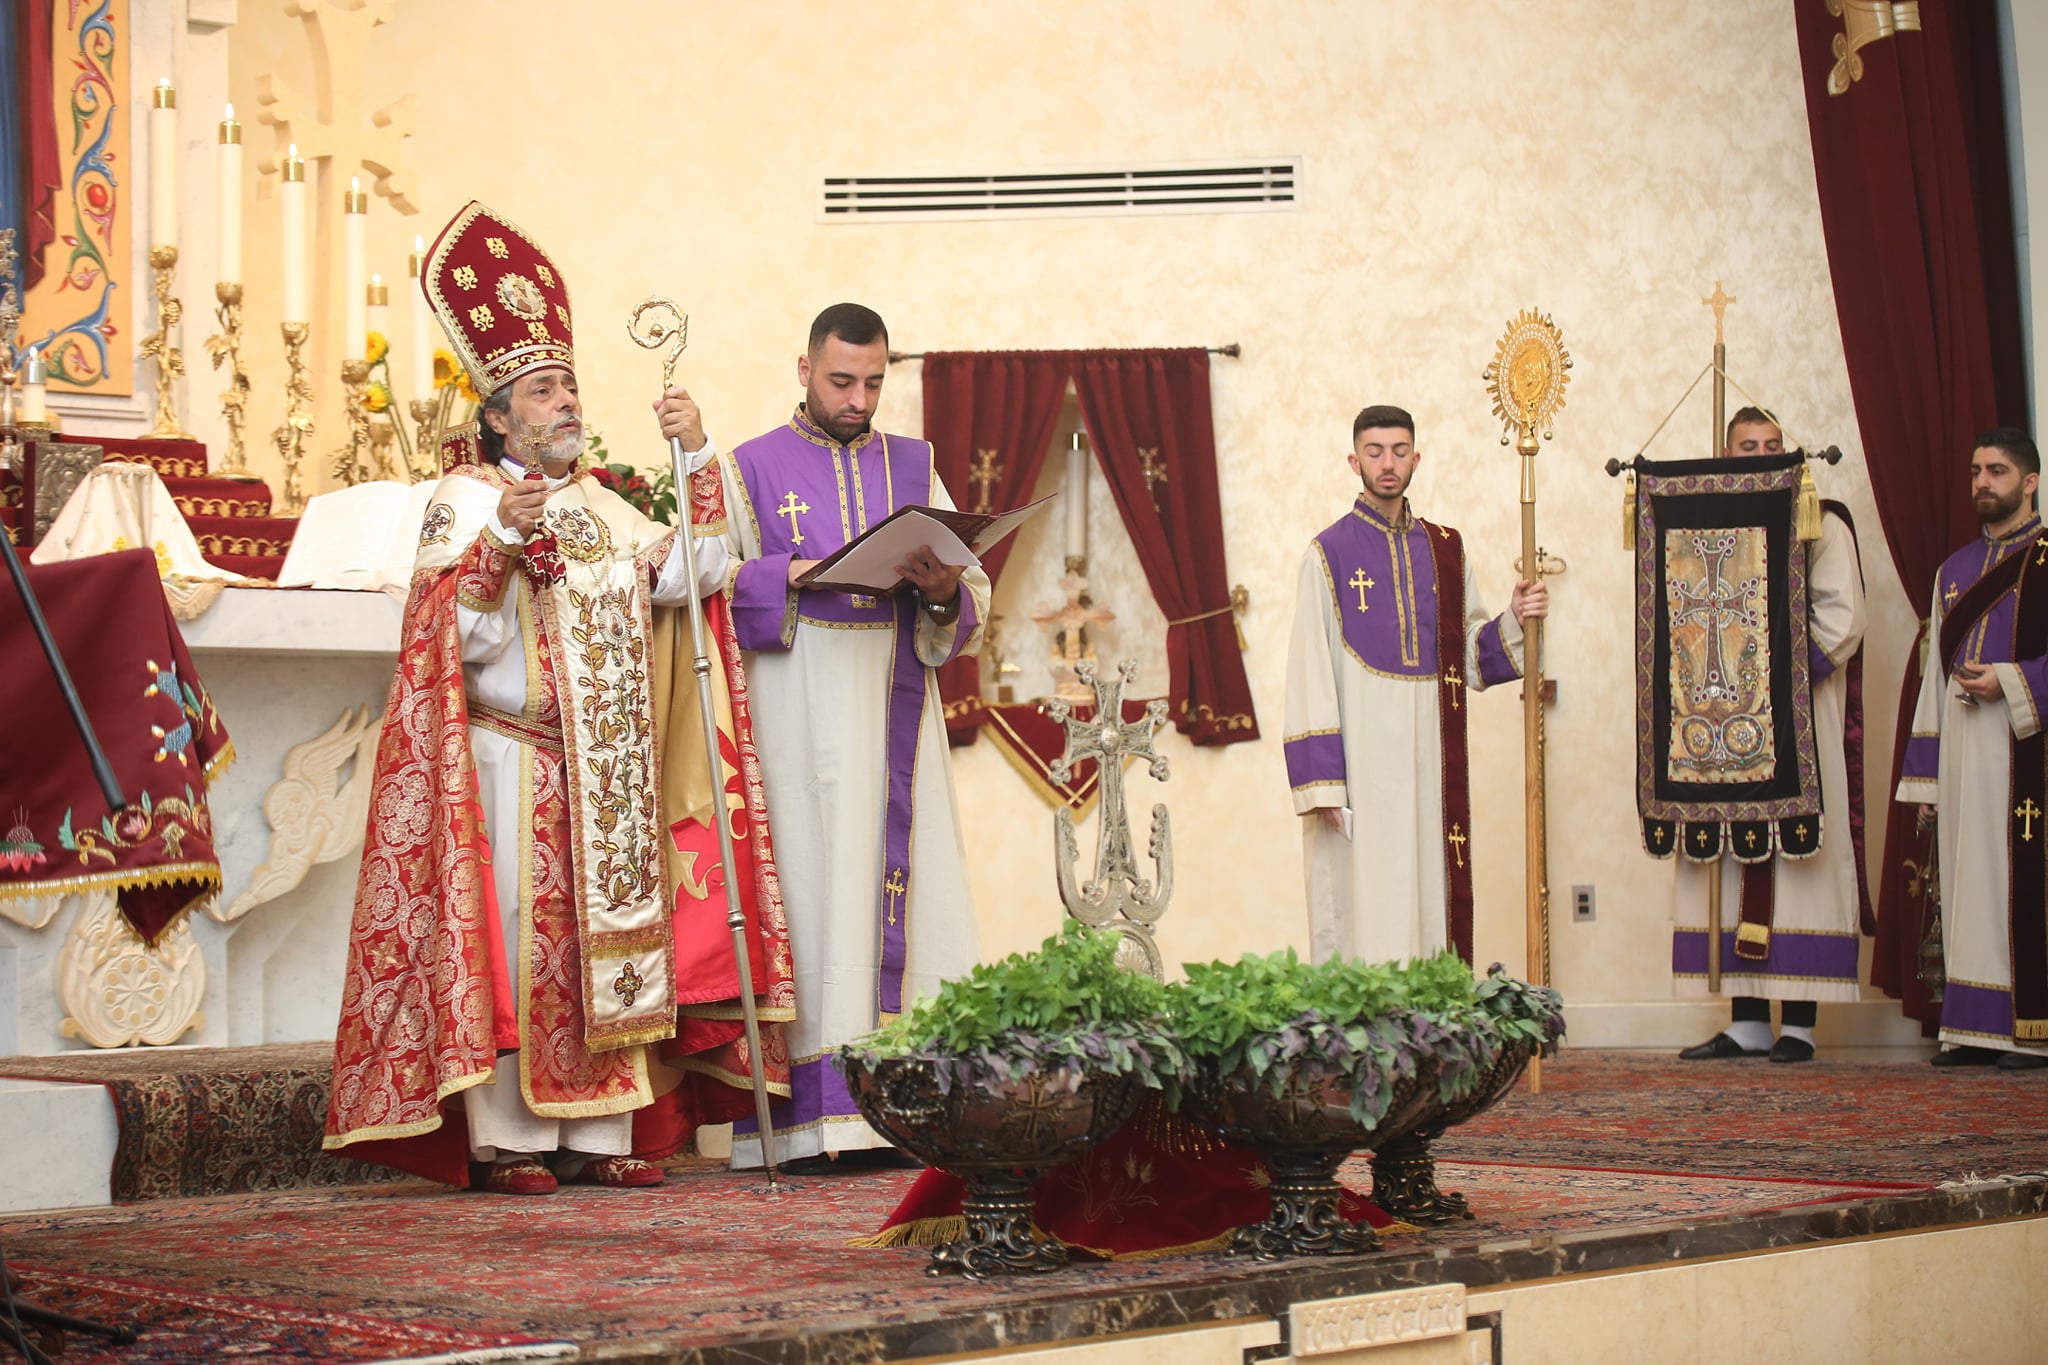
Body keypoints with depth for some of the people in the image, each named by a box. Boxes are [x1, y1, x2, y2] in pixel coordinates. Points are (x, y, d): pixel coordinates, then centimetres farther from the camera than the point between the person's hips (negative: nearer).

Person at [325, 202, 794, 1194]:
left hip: (603, 768, 6)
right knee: (506, 938, -7)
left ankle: (598, 1134, 7)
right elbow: (459, 638, -14)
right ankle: (501, 1141, -2)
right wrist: (502, 536, -26)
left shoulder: (601, 508, 17)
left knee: (604, 939, 4)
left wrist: (697, 464, -1)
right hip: (511, 761, -6)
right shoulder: (464, 502, -2)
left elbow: (693, 575, 5)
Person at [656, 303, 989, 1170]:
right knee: (810, 895, -8)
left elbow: (975, 603, 11)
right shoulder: (751, 469, 8)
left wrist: (941, 591, -11)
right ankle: (811, 1120, -9)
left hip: (894, 721, 3)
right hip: (799, 725, -3)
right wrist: (797, 576, -15)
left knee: (905, 890, -3)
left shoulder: (915, 471, 16)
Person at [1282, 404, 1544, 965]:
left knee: (1431, 907, 4)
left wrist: (1514, 621, -6)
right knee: (1363, 913, -5)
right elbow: (1311, 672, -6)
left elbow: (1470, 655, 15)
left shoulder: (1445, 549, 13)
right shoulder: (1328, 554, 0)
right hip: (1359, 760, -4)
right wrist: (1321, 780, -13)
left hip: (1430, 764, 4)